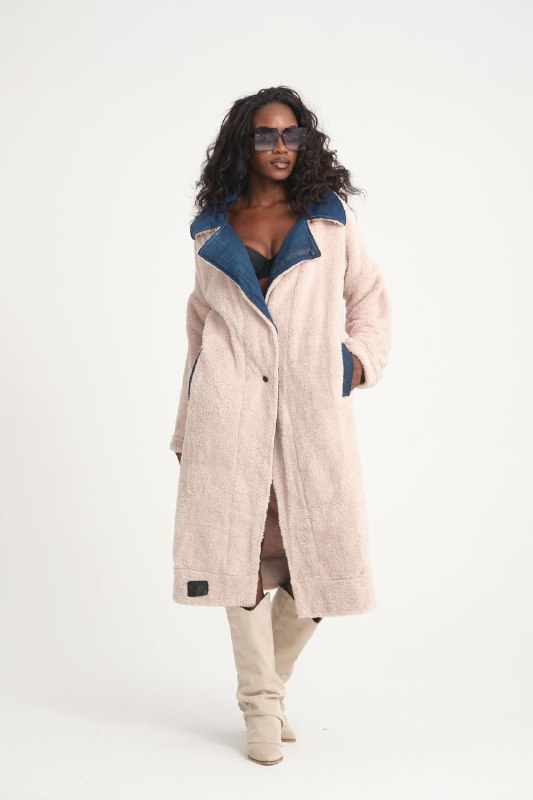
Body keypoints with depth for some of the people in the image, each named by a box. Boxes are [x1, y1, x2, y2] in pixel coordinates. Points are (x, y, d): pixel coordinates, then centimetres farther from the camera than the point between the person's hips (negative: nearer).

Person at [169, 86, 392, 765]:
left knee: (321, 555, -2)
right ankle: (261, 706, 10)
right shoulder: (212, 231, 14)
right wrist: (186, 431, 17)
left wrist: (358, 359, -2)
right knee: (240, 549, -4)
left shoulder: (331, 219, 13)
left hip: (310, 410, 1)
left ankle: (272, 683, 21)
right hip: (231, 409, 0)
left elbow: (371, 300, 17)